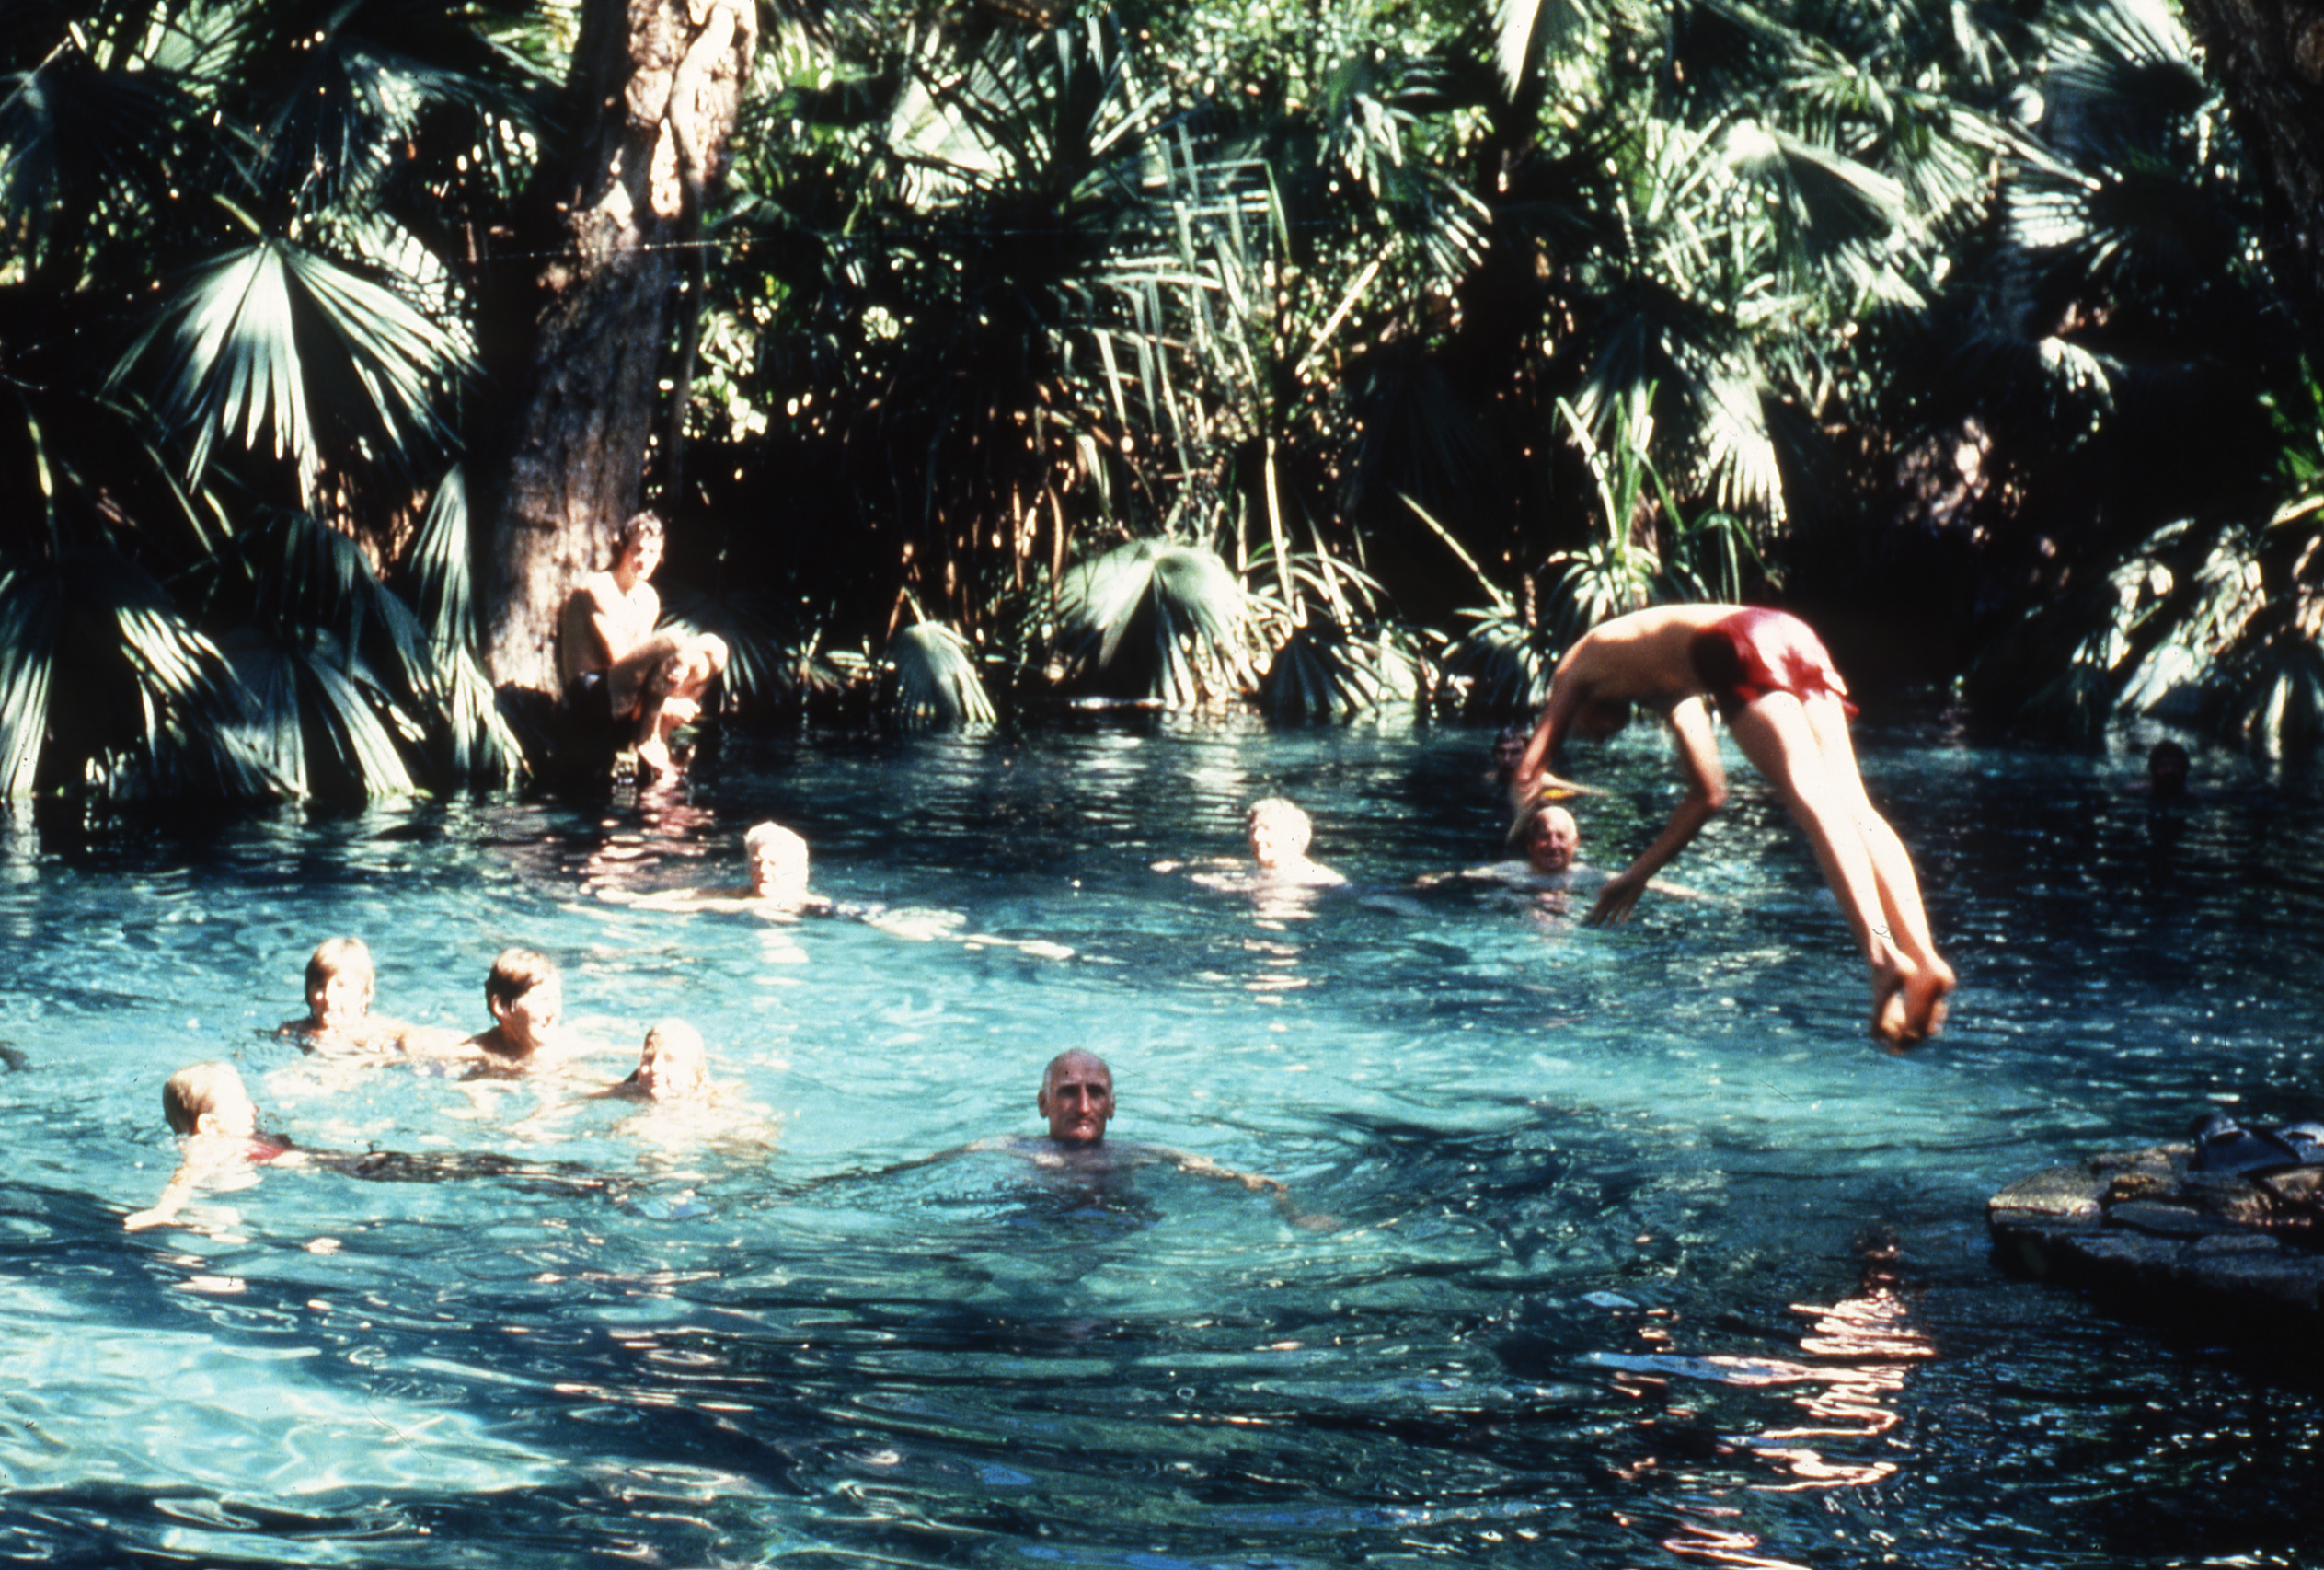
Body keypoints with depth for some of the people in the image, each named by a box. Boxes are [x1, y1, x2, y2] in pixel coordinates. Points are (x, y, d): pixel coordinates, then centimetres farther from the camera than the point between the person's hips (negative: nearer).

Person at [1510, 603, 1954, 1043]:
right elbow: (1707, 795, 42)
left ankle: (1882, 953, -37)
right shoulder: (1667, 689, 42)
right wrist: (1640, 872, 46)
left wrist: (1536, 784, 51)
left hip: (1743, 649, -7)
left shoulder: (1577, 664, 27)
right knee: (1854, 808, -3)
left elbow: (1529, 770, 27)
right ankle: (1925, 960, -19)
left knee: (1811, 799, -20)